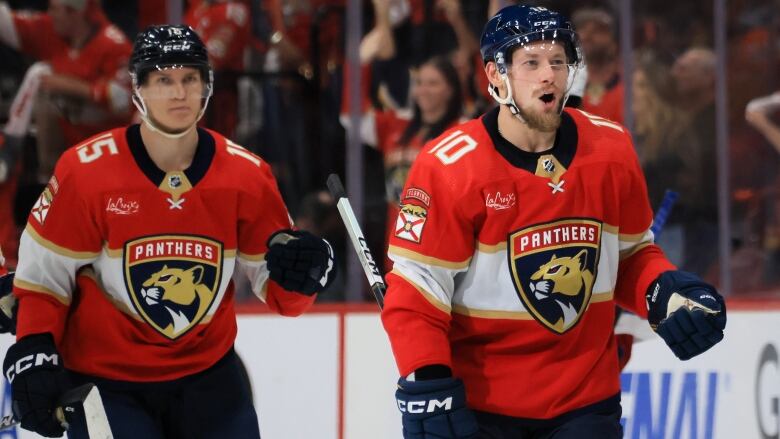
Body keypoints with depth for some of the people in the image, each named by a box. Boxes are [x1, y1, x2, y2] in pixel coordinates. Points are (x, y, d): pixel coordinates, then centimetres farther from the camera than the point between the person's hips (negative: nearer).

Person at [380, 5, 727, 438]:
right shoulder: (448, 167, -14)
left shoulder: (612, 151, -1)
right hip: (478, 403, -3)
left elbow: (630, 253, 13)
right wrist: (427, 384, -21)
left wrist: (666, 292, -7)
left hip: (585, 399, 3)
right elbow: (416, 288, -13)